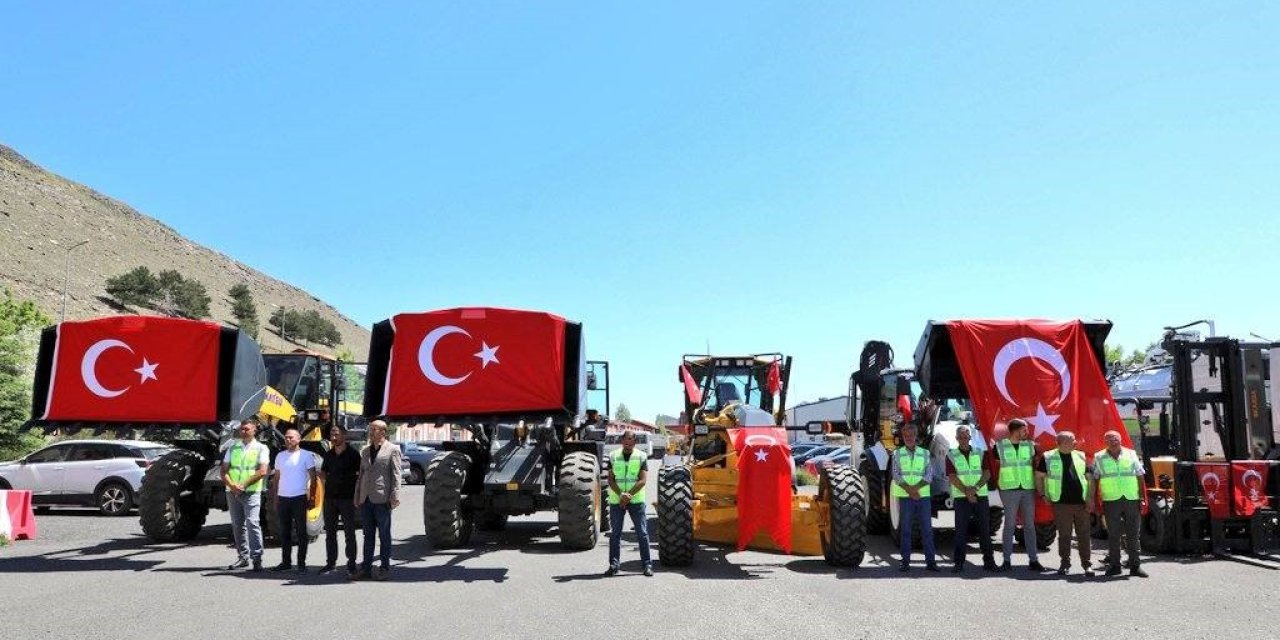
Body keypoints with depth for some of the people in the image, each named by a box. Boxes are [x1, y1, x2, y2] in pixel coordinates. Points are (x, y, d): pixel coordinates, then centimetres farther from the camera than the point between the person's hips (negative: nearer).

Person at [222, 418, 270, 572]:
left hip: (251, 492, -5)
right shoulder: (233, 447, 13)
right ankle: (243, 556, 17)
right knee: (237, 525, 8)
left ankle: (257, 558, -13)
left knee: (252, 523, -14)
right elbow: (224, 470, 9)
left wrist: (244, 485, -15)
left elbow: (262, 471, -9)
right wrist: (232, 485, -9)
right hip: (232, 493, 5)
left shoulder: (261, 448, 1)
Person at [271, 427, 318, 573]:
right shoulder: (280, 456, 12)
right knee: (284, 532, 10)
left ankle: (301, 563, 4)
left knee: (301, 531, 0)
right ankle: (286, 562, 18)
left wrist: (312, 498, -7)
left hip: (299, 498, -5)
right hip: (282, 498, 5)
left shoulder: (306, 455, -2)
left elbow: (313, 478, -2)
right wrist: (275, 497, 10)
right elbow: (276, 477, 17)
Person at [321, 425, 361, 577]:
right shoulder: (328, 455, 11)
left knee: (349, 532, -1)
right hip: (330, 497, 5)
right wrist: (327, 489, 7)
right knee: (330, 532, 10)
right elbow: (324, 473, 21)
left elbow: (360, 475, -4)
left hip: (347, 498, -5)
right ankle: (330, 562, 19)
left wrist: (356, 496, -9)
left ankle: (351, 564, 3)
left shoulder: (353, 454, -4)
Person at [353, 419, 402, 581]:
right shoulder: (365, 451, 17)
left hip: (382, 499, -6)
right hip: (366, 499, 6)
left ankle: (385, 568, 9)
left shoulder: (392, 450, -2)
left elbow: (396, 475, -7)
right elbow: (361, 474, 19)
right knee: (368, 535, 11)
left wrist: (395, 496, -14)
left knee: (384, 535, 2)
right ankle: (366, 568, 16)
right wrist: (357, 496, 14)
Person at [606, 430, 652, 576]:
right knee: (615, 533, 4)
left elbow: (642, 480, -7)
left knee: (642, 533, -2)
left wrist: (629, 495, -17)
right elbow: (611, 479, -1)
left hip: (636, 500, -1)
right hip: (616, 500, 1)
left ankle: (647, 565, 3)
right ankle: (613, 565, 10)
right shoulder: (613, 456, 5)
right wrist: (620, 494, -16)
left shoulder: (641, 457, 1)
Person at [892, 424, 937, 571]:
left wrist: (916, 487, -14)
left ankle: (930, 561, 4)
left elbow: (929, 475, 0)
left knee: (927, 529, 1)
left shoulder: (925, 453, 9)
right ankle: (905, 561, 7)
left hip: (923, 495, 1)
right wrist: (909, 489, -15)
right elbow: (896, 475, -2)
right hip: (905, 496, -1)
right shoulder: (897, 453, 6)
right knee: (905, 529, 2)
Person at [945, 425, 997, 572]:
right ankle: (959, 563, 0)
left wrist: (976, 487, -15)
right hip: (961, 497, -1)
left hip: (981, 495, 2)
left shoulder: (981, 453, 9)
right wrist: (966, 491, -15)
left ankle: (989, 561, 9)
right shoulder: (951, 455, 4)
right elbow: (952, 477, -4)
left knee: (985, 528, 3)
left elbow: (987, 473, 1)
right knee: (961, 530, -2)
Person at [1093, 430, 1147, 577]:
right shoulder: (1099, 458, 4)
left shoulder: (1131, 454, 8)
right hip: (1111, 500, -1)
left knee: (1133, 534, 4)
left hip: (1131, 499, 1)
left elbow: (1140, 477, 10)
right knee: (1113, 534, 3)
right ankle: (1114, 565, 10)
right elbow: (1093, 480, 5)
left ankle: (1135, 566, 10)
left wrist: (1142, 499, 4)